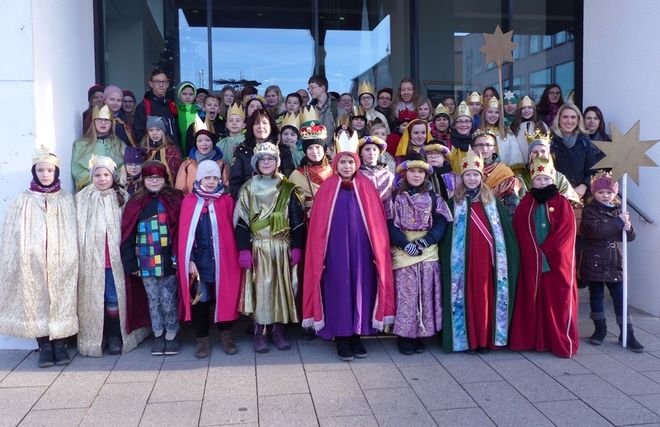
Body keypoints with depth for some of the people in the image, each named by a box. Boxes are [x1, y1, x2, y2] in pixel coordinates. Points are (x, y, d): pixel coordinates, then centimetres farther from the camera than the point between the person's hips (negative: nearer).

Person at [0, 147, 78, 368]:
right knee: (37, 302, 2)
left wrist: (70, 261, -1)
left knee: (61, 301, 2)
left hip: (60, 264, 0)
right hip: (32, 264, 0)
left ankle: (60, 345, 12)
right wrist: (20, 263, -3)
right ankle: (44, 347, 11)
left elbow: (73, 236, 5)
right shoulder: (22, 201, 4)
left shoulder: (67, 201, 6)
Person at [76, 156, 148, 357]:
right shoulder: (81, 199, 3)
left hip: (115, 259, 0)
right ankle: (93, 338, 18)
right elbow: (77, 230, 3)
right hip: (91, 259, 0)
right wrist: (79, 256, -2)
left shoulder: (122, 197, 3)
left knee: (115, 298, 3)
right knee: (92, 299, 6)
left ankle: (115, 336, 16)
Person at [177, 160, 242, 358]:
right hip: (199, 259, 0)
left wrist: (235, 256, -4)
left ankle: (226, 334, 22)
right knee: (200, 299, 6)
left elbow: (231, 231, 2)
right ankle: (202, 338, 19)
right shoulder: (189, 202, 1)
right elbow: (185, 233, -1)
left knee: (224, 297, 7)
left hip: (222, 258, 1)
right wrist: (189, 260, -8)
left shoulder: (227, 201, 3)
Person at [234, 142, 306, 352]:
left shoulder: (288, 189, 5)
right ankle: (260, 332, 7)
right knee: (260, 288, -2)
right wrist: (244, 250, -9)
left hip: (282, 247, 1)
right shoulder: (248, 189, 4)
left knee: (282, 287, 3)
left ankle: (278, 329, 14)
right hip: (258, 247, -1)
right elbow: (241, 221, -1)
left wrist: (297, 247, -3)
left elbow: (297, 220, 4)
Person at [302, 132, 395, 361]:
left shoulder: (366, 187, 4)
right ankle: (341, 337, 14)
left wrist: (378, 251, 0)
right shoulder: (327, 188, 0)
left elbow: (376, 223, 4)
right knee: (338, 288, 3)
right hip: (335, 250, -1)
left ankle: (357, 334, 21)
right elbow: (319, 225, 0)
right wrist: (320, 255, -4)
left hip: (361, 250, 2)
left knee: (361, 286, 7)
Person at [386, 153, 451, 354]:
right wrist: (405, 244, -16)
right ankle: (404, 336, 3)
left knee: (426, 293, 0)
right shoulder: (395, 197, 5)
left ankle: (420, 334, 11)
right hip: (403, 252, -2)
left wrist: (425, 241, -12)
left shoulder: (432, 197, 10)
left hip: (429, 251, 2)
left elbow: (441, 223, 3)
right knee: (405, 294, -6)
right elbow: (389, 224, -2)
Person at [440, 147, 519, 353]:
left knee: (486, 296, 1)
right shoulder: (455, 202, 7)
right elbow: (447, 234, 4)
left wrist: (504, 257, -1)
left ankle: (486, 339, 10)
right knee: (467, 296, 0)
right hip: (464, 259, -1)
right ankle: (469, 339, 8)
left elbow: (505, 229, 8)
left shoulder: (491, 201, 10)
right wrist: (448, 260, -5)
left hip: (487, 257, 1)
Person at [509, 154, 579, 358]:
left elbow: (566, 231, -7)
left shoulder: (561, 203, 1)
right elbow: (519, 229, 1)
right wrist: (536, 252, -10)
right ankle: (532, 339, 14)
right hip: (531, 261, 2)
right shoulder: (526, 203, 8)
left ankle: (562, 342, 6)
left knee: (557, 299, -1)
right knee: (532, 299, 6)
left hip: (557, 261, -2)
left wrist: (546, 252, -12)